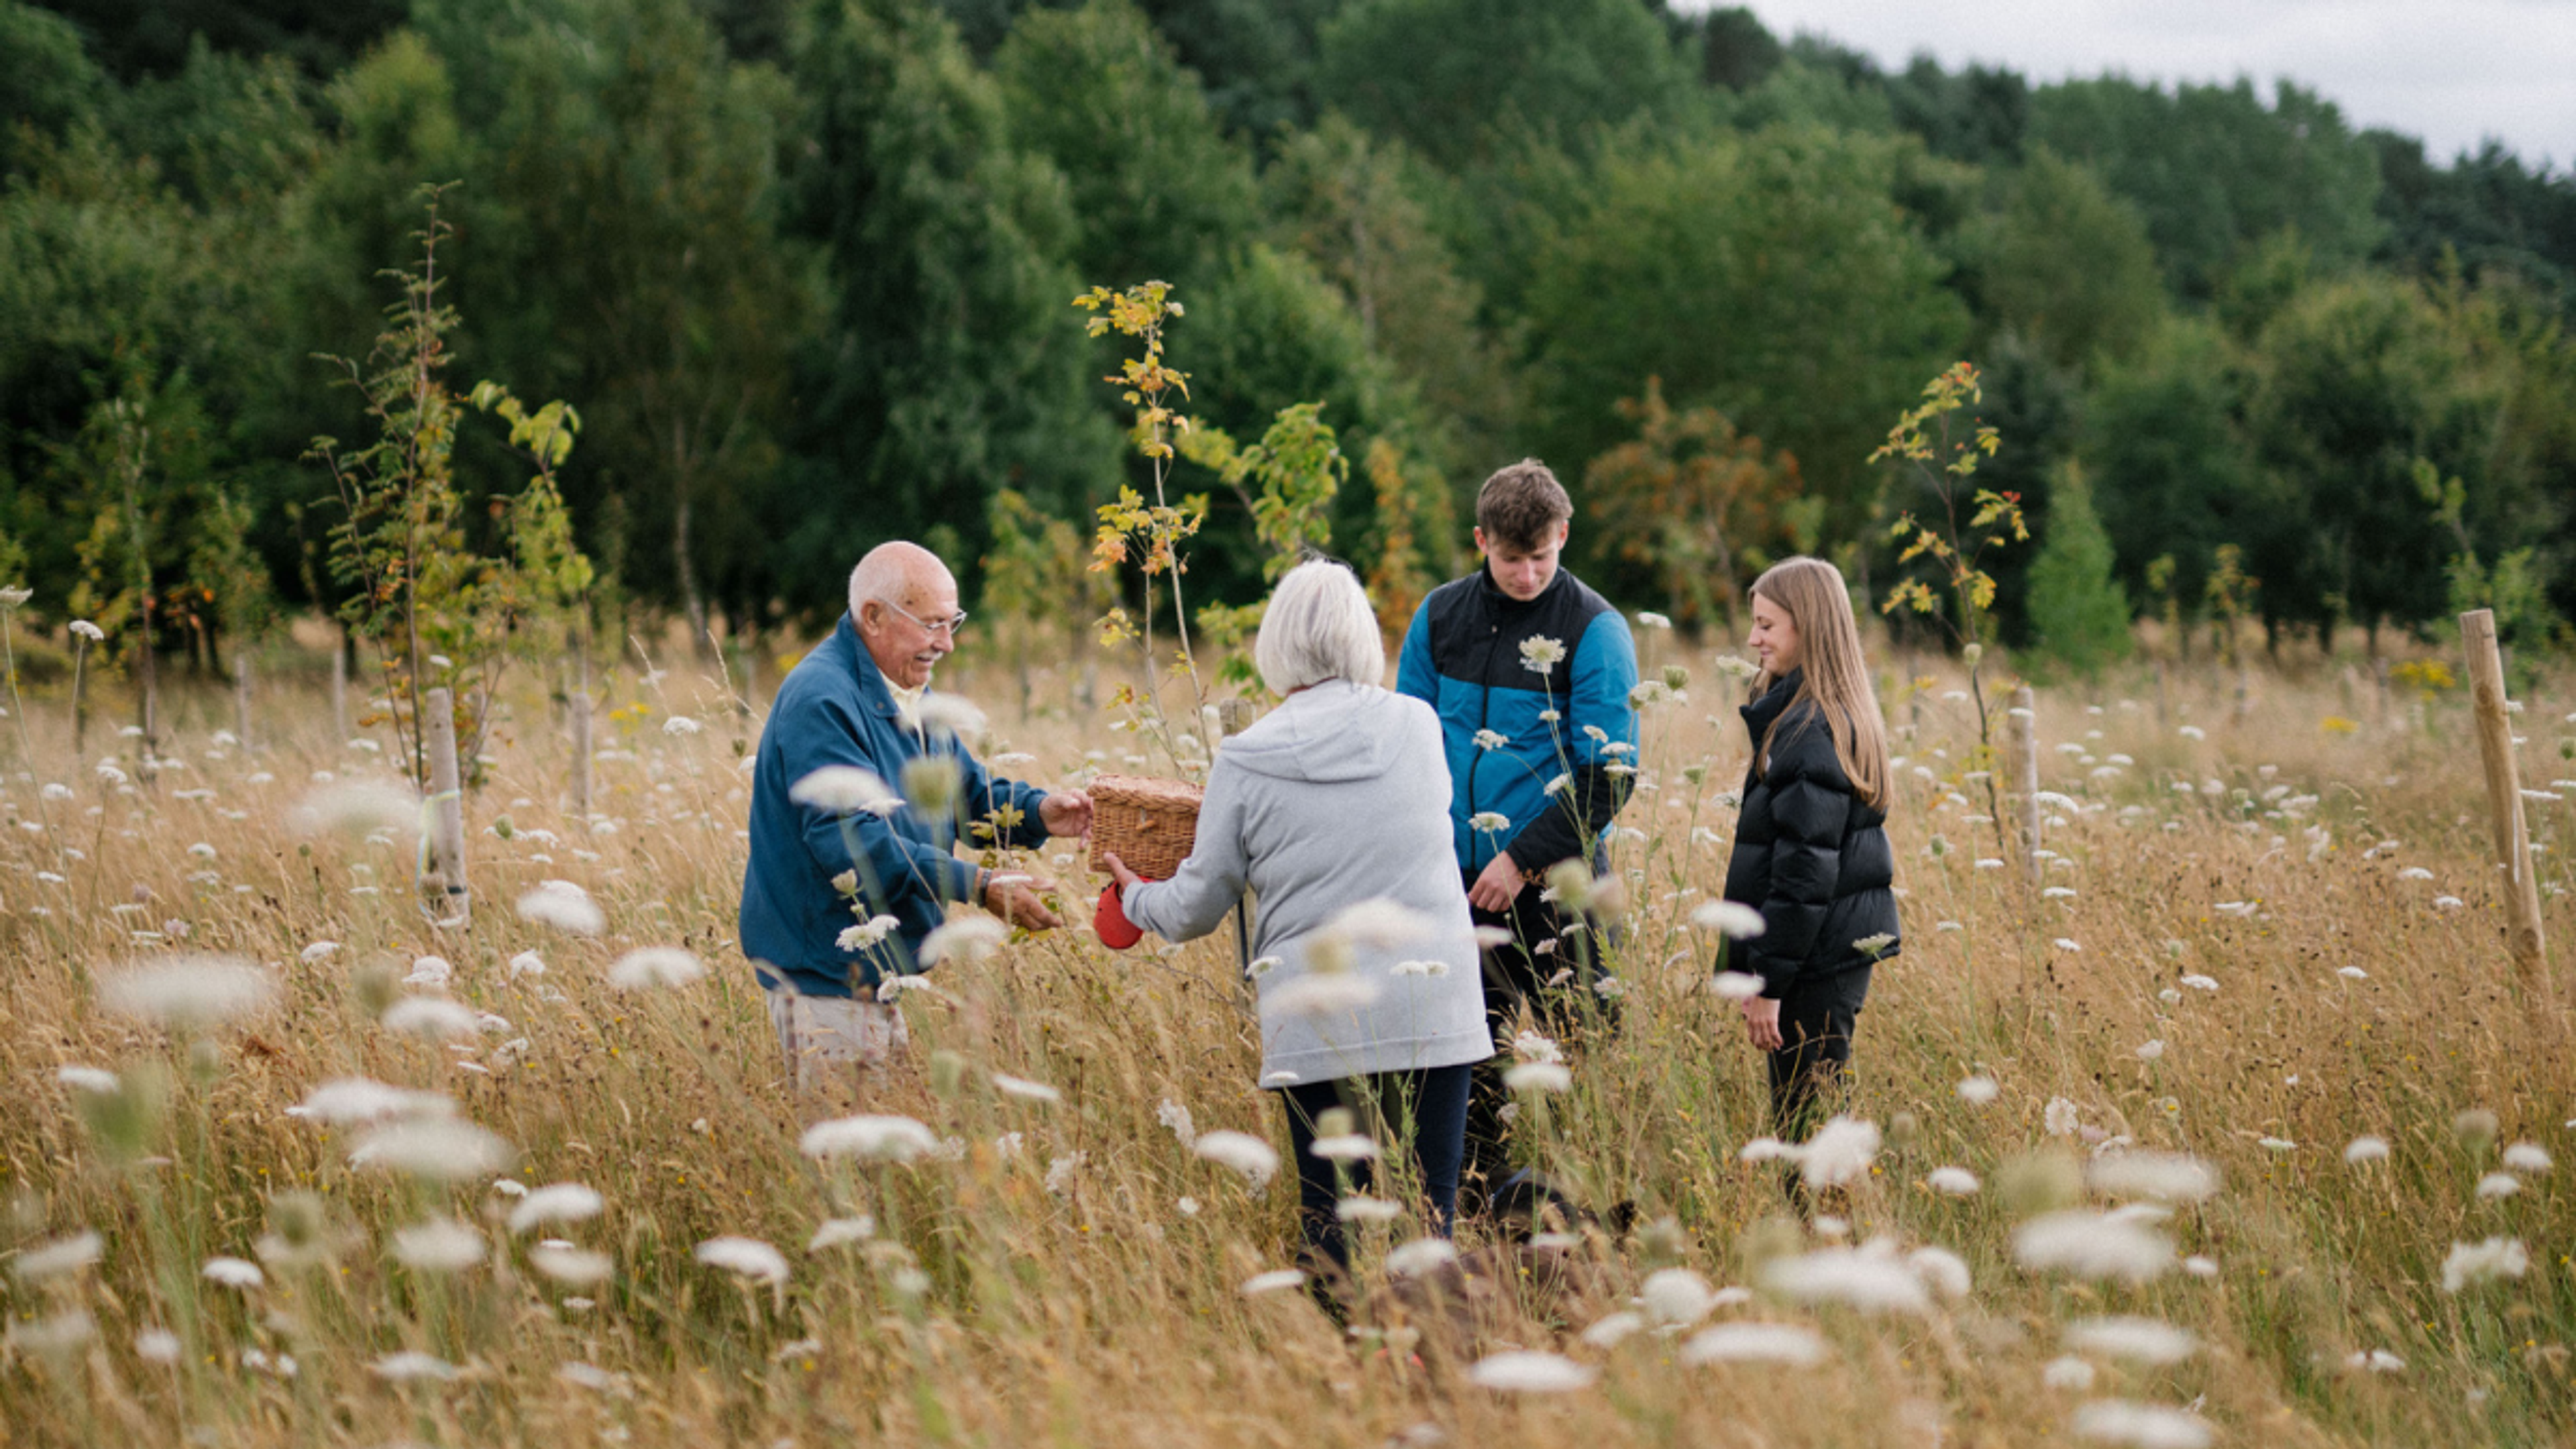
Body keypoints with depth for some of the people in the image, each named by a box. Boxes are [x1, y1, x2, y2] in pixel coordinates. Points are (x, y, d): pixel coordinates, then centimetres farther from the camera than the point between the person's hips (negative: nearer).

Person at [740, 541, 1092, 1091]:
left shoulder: (910, 695, 12)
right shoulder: (821, 702, -22)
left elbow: (966, 792, 18)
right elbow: (852, 843, -29)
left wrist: (1038, 813, -4)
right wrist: (980, 886, -31)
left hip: (887, 973, 10)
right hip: (826, 981, -10)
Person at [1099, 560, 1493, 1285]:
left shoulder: (1245, 762, -4)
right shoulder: (1418, 727, 2)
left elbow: (1198, 907, 4)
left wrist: (1137, 900, 27)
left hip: (1319, 1026, -1)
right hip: (1435, 1010, 1)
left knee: (1333, 1225, 7)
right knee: (1428, 1223, 4)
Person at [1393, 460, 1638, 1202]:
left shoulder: (1594, 631, -7)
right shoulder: (1440, 616, 6)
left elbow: (1608, 775, -9)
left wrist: (1524, 858, -14)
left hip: (1552, 885, -4)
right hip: (1452, 882, 4)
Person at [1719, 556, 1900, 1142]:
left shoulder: (1809, 730, -17)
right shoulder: (1844, 717, 14)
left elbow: (1805, 867, -20)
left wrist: (1769, 979, -18)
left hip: (1815, 960, -10)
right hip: (1848, 945, 10)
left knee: (1803, 1121, -6)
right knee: (1817, 1118, 13)